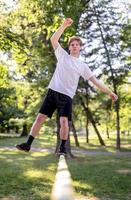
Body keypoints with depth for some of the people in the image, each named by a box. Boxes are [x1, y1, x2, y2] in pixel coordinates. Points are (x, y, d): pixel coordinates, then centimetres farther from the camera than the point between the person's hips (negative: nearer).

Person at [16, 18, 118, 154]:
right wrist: (64, 25, -3)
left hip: (67, 96, -1)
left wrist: (109, 92, 7)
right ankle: (28, 144, 5)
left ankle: (63, 147, -1)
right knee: (40, 118, -2)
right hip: (53, 91, 1)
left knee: (64, 121, -17)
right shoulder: (63, 55, 13)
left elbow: (95, 81, 11)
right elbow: (53, 39, 4)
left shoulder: (82, 66, 12)